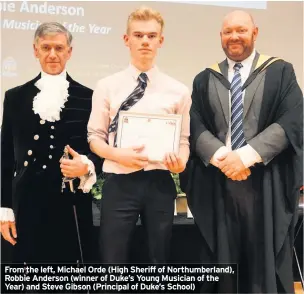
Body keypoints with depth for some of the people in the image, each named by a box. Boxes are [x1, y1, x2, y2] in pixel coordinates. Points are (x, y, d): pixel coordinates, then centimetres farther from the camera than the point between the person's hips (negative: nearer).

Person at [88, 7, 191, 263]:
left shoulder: (178, 90, 5)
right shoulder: (107, 86, 3)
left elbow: (184, 139, 7)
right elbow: (94, 136, 5)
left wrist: (180, 161, -15)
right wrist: (118, 154, -14)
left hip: (160, 183, 1)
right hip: (119, 183, -1)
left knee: (160, 260, 14)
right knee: (113, 261, 6)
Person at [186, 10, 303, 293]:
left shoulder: (280, 72, 5)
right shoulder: (205, 80, 12)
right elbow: (195, 126, 2)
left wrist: (245, 155, -16)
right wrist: (221, 157, -15)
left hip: (266, 182, -2)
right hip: (217, 183, 2)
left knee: (265, 263, 5)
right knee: (221, 263, 8)